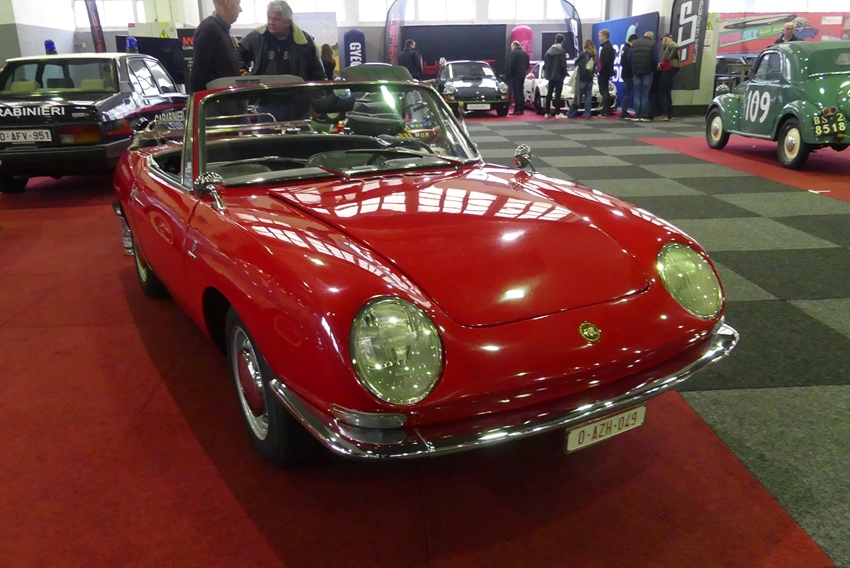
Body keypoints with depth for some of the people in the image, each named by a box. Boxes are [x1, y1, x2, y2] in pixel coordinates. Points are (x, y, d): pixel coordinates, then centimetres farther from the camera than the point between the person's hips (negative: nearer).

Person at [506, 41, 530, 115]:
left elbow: (511, 65, -16)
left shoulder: (512, 53, -9)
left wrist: (507, 75, -10)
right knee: (521, 92, 13)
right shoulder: (525, 53, 15)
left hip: (514, 76, -8)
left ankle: (517, 110, -11)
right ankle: (521, 109, 14)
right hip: (522, 75, 8)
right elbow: (527, 65, 19)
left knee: (516, 93, -8)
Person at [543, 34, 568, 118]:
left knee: (549, 94, 10)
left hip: (550, 76, 6)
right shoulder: (562, 52, -12)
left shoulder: (548, 51, 8)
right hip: (559, 76, -6)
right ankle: (557, 113, -7)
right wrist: (564, 75, -2)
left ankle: (547, 113, 10)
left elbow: (545, 64, 11)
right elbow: (563, 65, -14)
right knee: (558, 95, -5)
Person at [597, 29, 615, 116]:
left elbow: (605, 61, -24)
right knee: (605, 91, 15)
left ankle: (604, 111, -9)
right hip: (606, 72, 10)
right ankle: (607, 110, 20)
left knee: (604, 91, -9)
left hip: (604, 72, -10)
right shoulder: (609, 46, 16)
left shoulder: (605, 47, -16)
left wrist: (601, 70, -17)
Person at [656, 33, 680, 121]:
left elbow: (676, 47, -28)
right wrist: (661, 63, 2)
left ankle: (664, 114, -17)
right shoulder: (668, 47, 24)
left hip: (669, 70, -10)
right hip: (667, 70, 10)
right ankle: (669, 114, 15)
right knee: (667, 93, 13)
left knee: (662, 93, -12)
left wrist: (670, 58, -21)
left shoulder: (670, 44, -5)